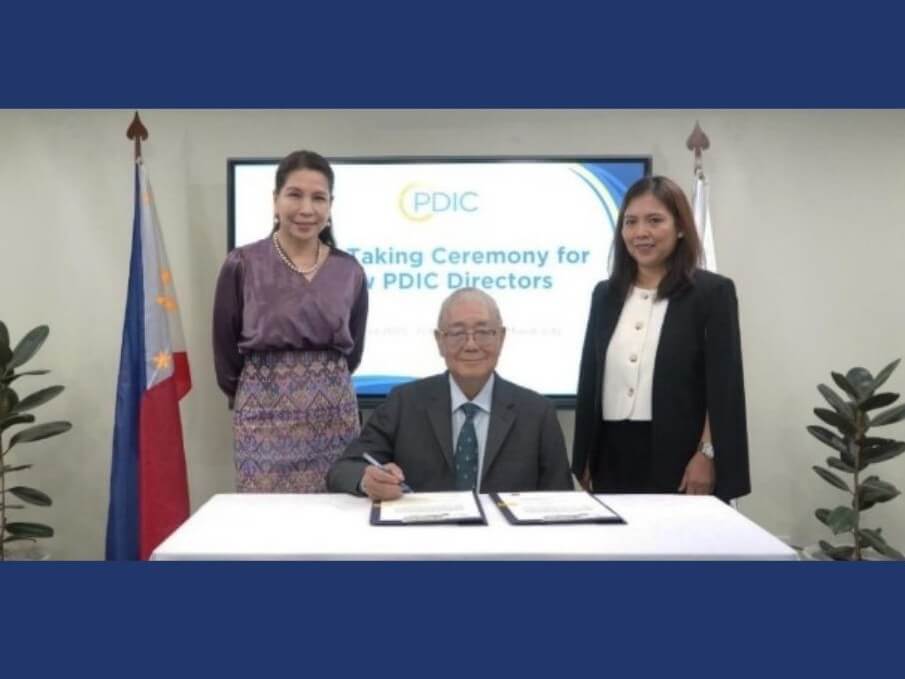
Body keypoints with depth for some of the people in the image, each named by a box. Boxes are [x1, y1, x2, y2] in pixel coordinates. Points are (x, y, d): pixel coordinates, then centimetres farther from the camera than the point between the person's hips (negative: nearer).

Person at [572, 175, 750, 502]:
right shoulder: (606, 294, 10)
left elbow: (725, 385, -6)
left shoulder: (712, 292, -2)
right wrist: (584, 458, 9)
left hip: (679, 457, -4)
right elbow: (589, 379, 11)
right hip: (613, 455, 4)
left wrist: (707, 455, -13)